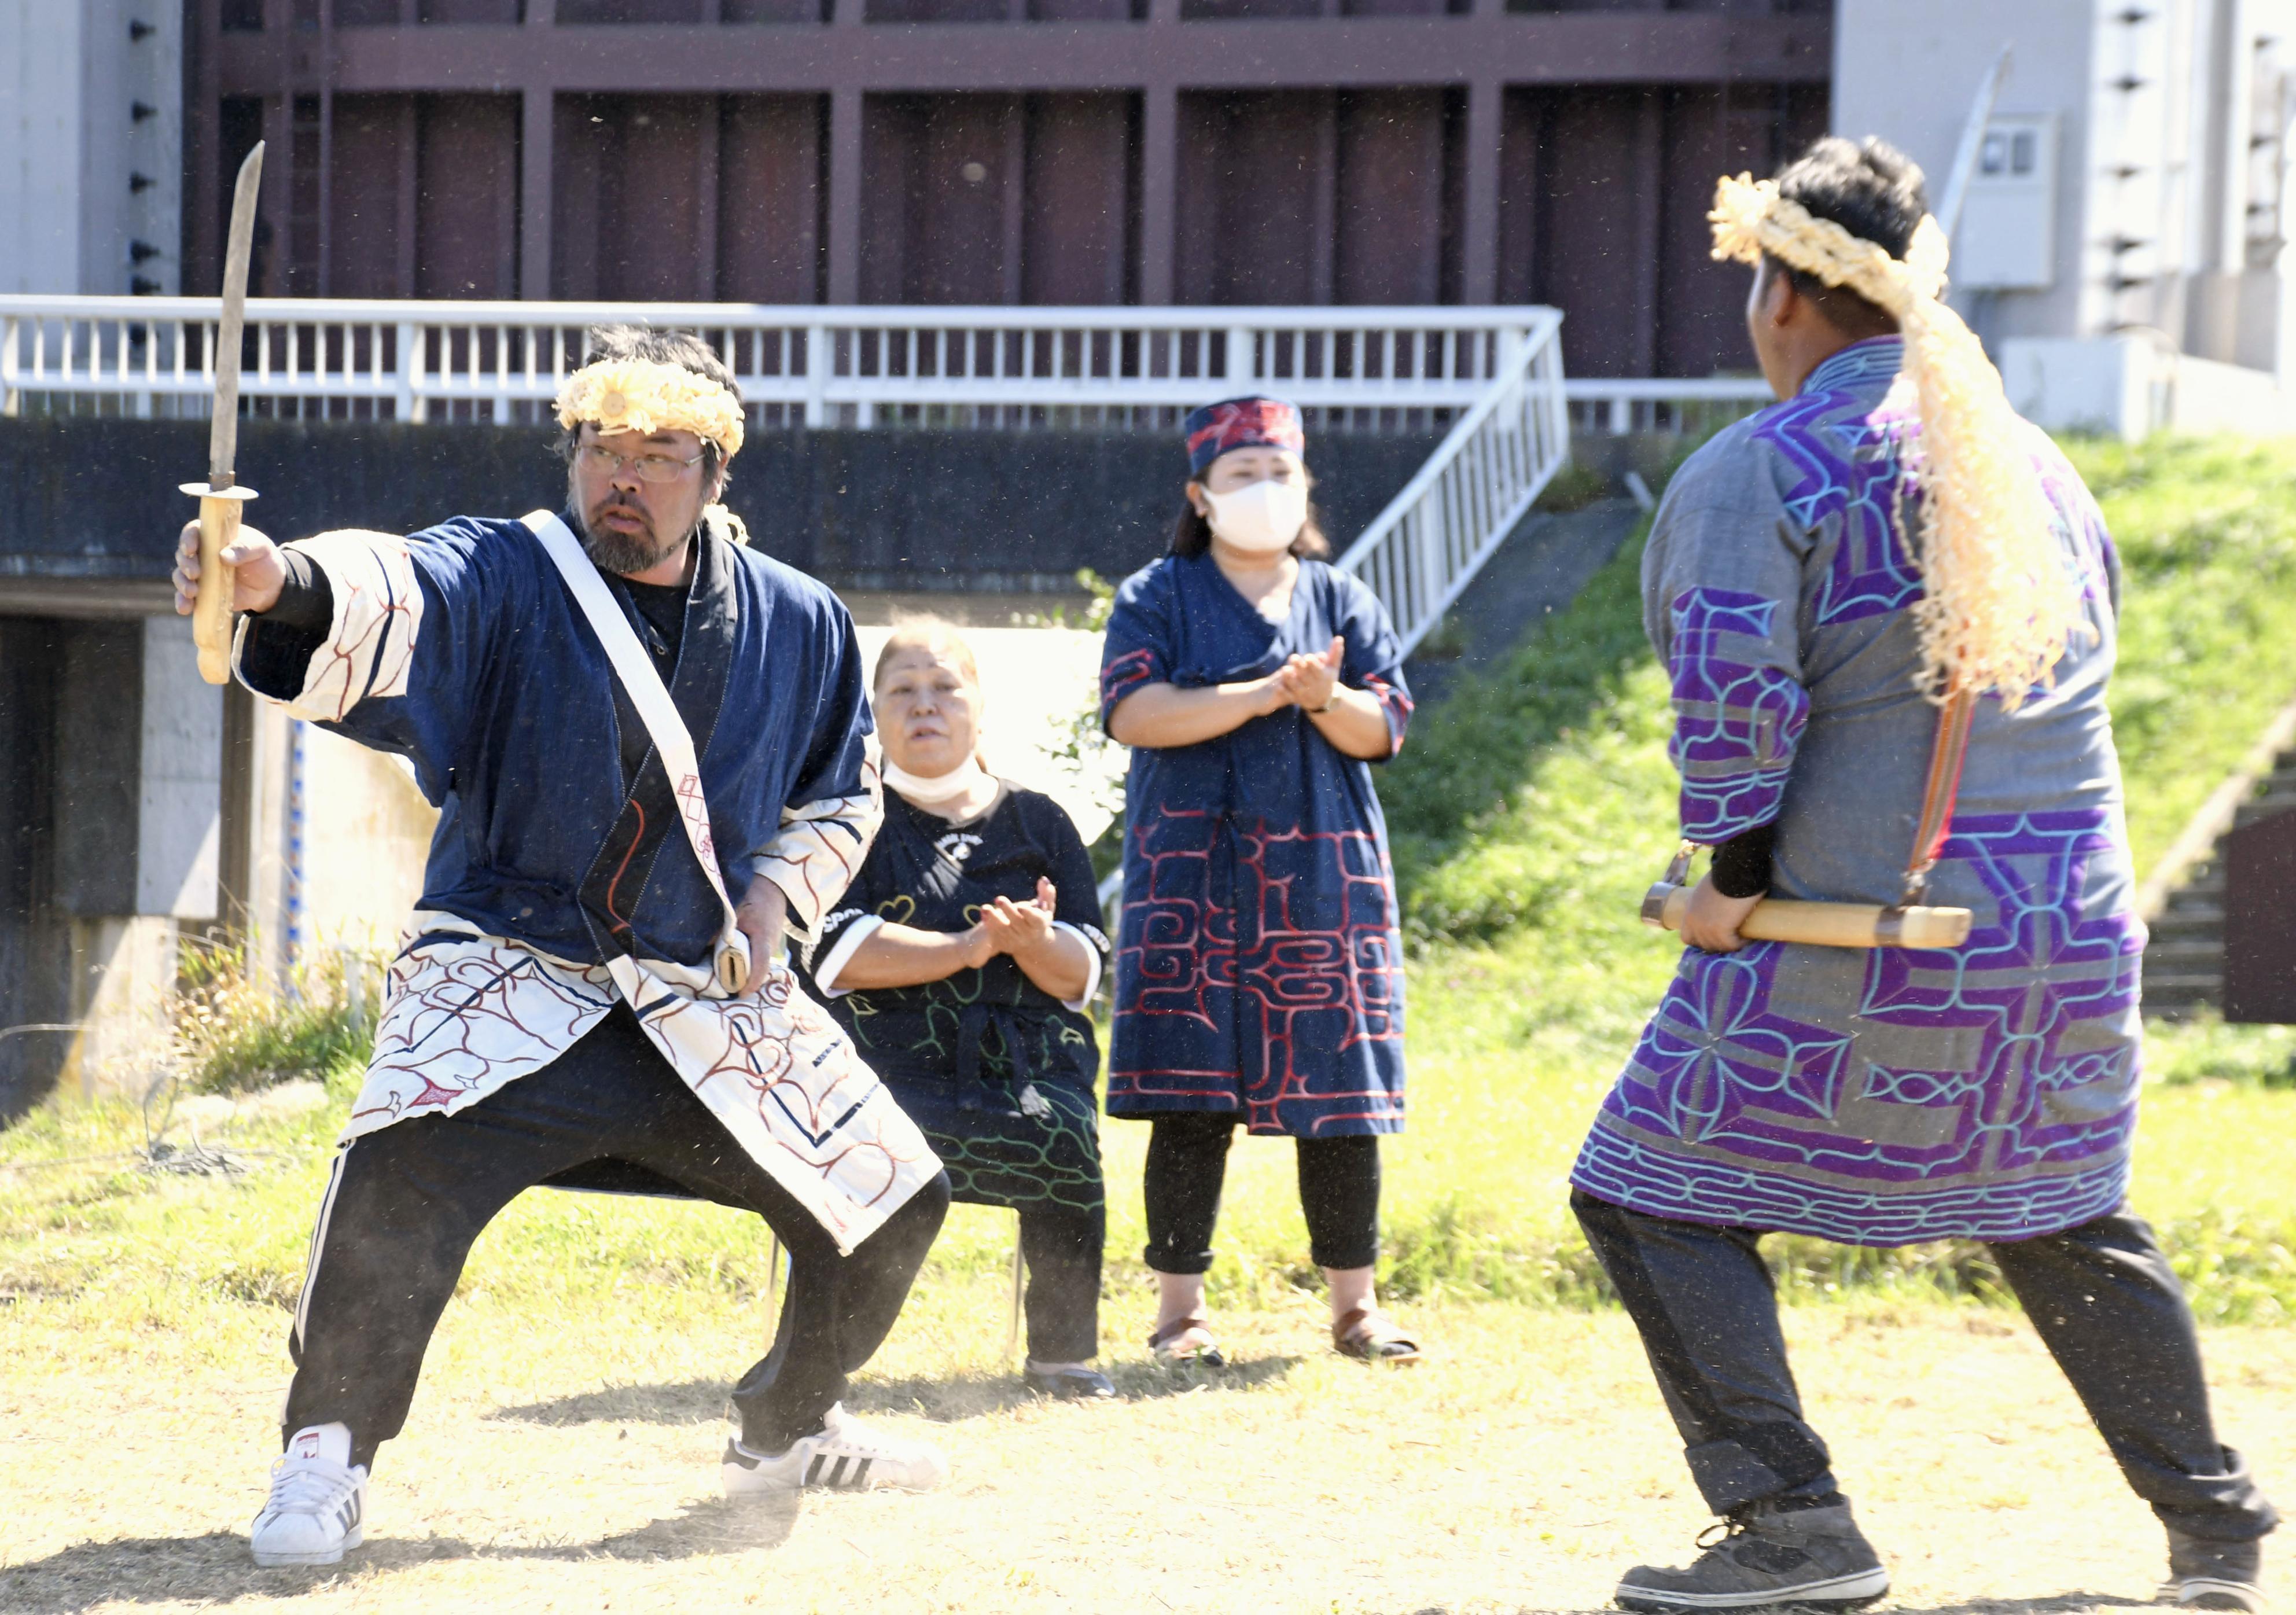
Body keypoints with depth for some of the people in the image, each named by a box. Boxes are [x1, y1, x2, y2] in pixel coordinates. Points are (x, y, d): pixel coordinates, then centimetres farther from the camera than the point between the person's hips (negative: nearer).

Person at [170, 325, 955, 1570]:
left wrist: (775, 891, -3)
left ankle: (786, 1431, 37)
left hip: (713, 1001, 5)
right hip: (512, 976, -5)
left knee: (891, 1202, 10)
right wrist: (278, 582, -55)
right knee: (404, 1171, -31)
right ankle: (327, 1453, -13)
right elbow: (390, 599, -33)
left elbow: (840, 792, 18)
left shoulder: (799, 626, 4)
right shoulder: (501, 578, -10)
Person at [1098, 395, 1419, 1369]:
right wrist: (1266, 695, -16)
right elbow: (1134, 711, -10)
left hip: (1325, 876, 2)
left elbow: (1383, 731, 5)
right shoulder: (1158, 598, 7)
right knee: (1191, 1101, -6)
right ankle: (1180, 1308, 2)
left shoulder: (1342, 602, 14)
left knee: (1341, 1101, 0)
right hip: (1192, 877, -2)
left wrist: (1327, 699, -17)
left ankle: (1355, 1306, 8)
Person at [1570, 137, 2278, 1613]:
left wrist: (1733, 863, -11)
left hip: (1859, 928, -7)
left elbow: (1733, 685, -20)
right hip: (2074, 927, 7)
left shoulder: (1758, 470, -8)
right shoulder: (2033, 462, 14)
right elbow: (2095, 643, 20)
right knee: (2068, 1218, 23)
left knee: (1657, 1197, 1)